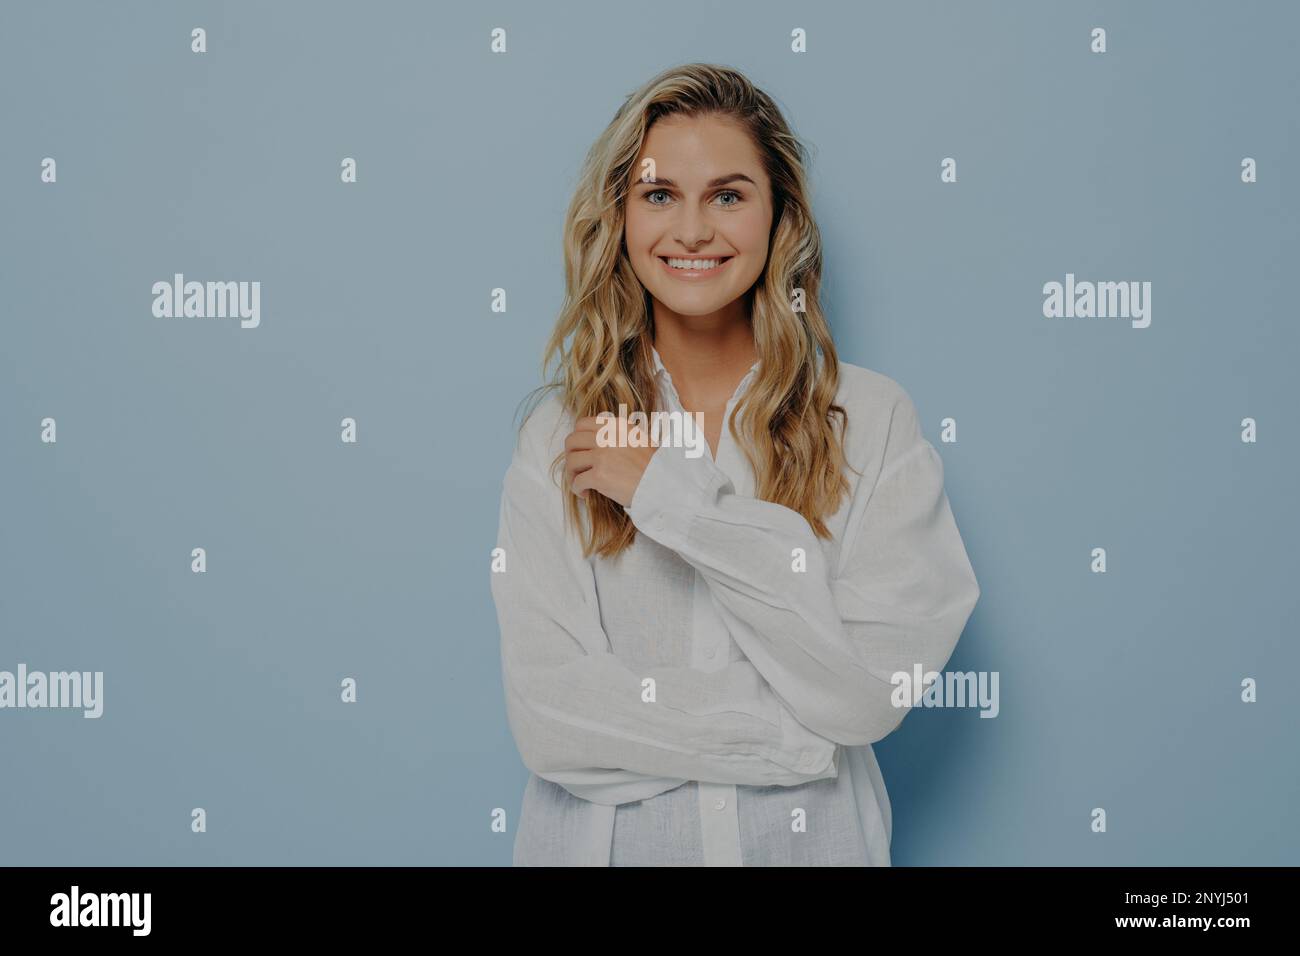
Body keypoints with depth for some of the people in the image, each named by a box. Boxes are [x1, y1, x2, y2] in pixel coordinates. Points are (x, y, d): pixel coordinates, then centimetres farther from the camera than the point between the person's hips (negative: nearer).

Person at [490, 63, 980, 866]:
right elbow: (549, 717, -14)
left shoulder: (874, 418, -8)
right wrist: (806, 734, -17)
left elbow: (870, 694, -18)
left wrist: (675, 498, -18)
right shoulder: (561, 436, -6)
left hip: (813, 838, 0)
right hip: (605, 837, 1)